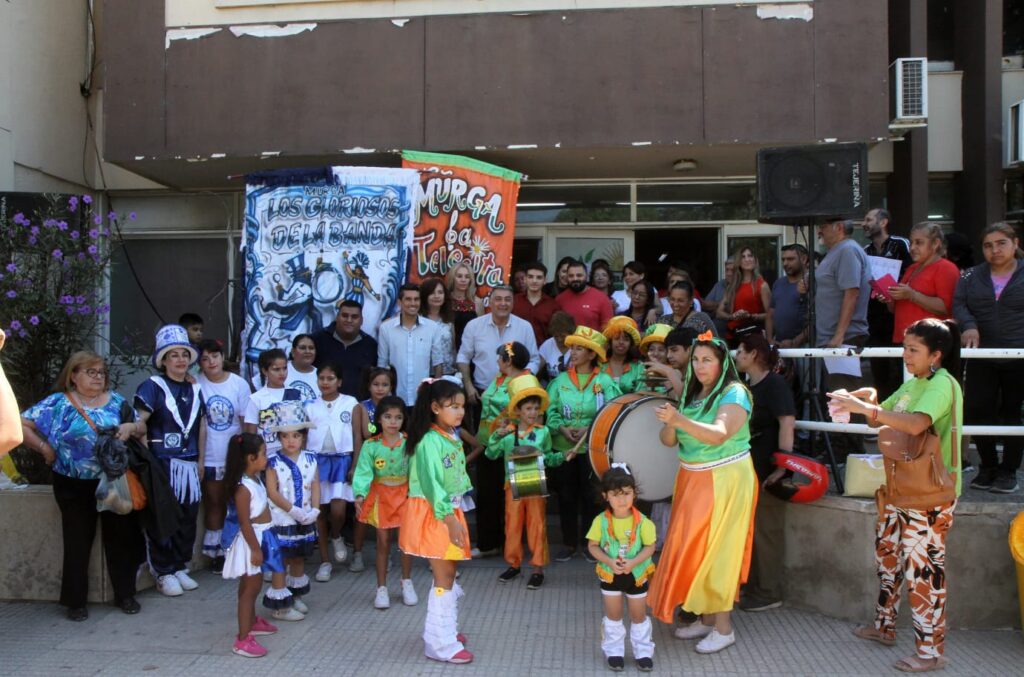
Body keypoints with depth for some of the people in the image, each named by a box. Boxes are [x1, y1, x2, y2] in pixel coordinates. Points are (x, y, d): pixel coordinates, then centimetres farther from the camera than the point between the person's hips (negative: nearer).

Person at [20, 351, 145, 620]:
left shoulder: (116, 401, 6)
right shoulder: (58, 403, -3)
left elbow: (143, 427, 8)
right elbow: (20, 425, -6)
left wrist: (131, 427, -13)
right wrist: (45, 448, -8)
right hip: (74, 487, -2)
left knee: (121, 537, 6)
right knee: (78, 542, 7)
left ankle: (125, 594, 20)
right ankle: (76, 601, 19)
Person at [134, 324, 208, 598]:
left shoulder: (194, 389, 14)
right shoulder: (152, 386, -6)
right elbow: (139, 421, -16)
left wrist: (200, 460, 16)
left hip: (188, 465, 6)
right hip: (162, 463, -6)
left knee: (188, 518, 9)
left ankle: (180, 567, 22)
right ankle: (163, 572, 9)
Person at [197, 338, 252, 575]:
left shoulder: (239, 384, -5)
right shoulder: (196, 385, -9)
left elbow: (246, 421, 0)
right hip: (209, 456, -1)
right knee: (214, 503, 10)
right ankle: (213, 551, 22)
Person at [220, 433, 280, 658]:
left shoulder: (255, 479, 5)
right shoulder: (243, 488, -25)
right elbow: (245, 522, -25)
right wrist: (255, 549, -23)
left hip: (261, 537, 10)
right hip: (251, 540, -10)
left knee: (252, 585, 24)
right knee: (249, 588, -5)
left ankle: (252, 621, 41)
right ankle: (242, 639, -1)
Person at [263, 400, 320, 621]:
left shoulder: (310, 460, 1)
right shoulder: (274, 464, -12)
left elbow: (315, 487, -1)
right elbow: (272, 492, -17)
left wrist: (314, 510, -15)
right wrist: (294, 510, -21)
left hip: (305, 520, 5)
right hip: (282, 520, -5)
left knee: (299, 557, 19)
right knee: (281, 560, 1)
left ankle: (295, 596, 36)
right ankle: (280, 605, 10)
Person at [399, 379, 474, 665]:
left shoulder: (453, 438, 10)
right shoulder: (430, 441, -19)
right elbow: (433, 484, -23)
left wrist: (456, 516, 15)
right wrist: (450, 519, -25)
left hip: (450, 511, 9)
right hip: (432, 514, -9)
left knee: (449, 572, 16)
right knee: (444, 576, -5)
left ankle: (445, 630, 30)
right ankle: (440, 644, 3)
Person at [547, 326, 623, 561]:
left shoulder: (604, 381, -4)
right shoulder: (561, 380, 5)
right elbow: (551, 410, 0)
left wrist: (589, 429, -21)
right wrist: (562, 428, -16)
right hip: (563, 447, 3)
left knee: (590, 496, 5)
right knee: (566, 495, 8)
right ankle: (569, 543, 19)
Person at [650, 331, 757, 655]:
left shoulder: (734, 393, -12)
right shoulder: (691, 395, 10)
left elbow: (719, 434, -29)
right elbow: (669, 440, 6)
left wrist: (680, 420, -42)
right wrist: (669, 424, -17)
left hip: (724, 482, -7)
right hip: (693, 481, 7)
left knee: (716, 551, -5)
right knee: (693, 549, 9)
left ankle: (723, 628, 5)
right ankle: (706, 618, 21)